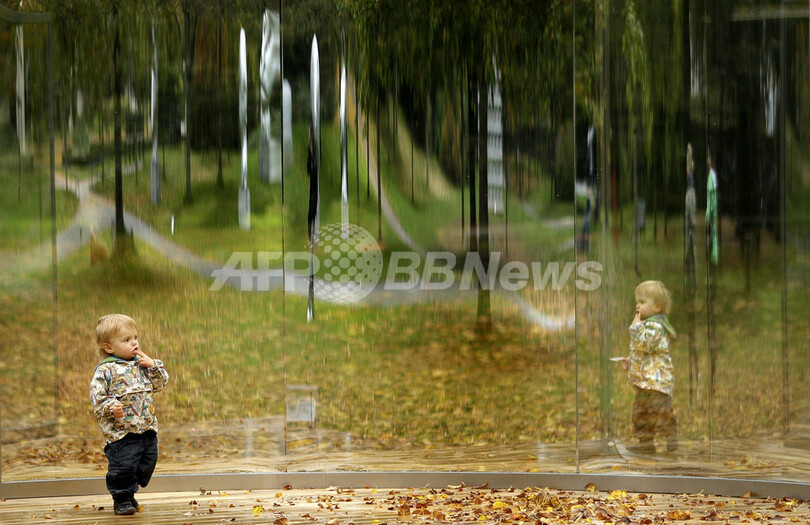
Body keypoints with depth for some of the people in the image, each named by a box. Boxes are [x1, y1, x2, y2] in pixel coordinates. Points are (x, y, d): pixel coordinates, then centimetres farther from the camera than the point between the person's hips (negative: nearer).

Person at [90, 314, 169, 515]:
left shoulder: (140, 364, 12)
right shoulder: (106, 370, -9)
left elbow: (160, 383, 16)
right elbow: (96, 395, -13)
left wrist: (153, 365, 1)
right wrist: (110, 408, -29)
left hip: (147, 429, 7)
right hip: (121, 431, -7)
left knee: (147, 464, 14)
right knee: (123, 467, -6)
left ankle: (129, 493, 31)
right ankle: (121, 499, 11)